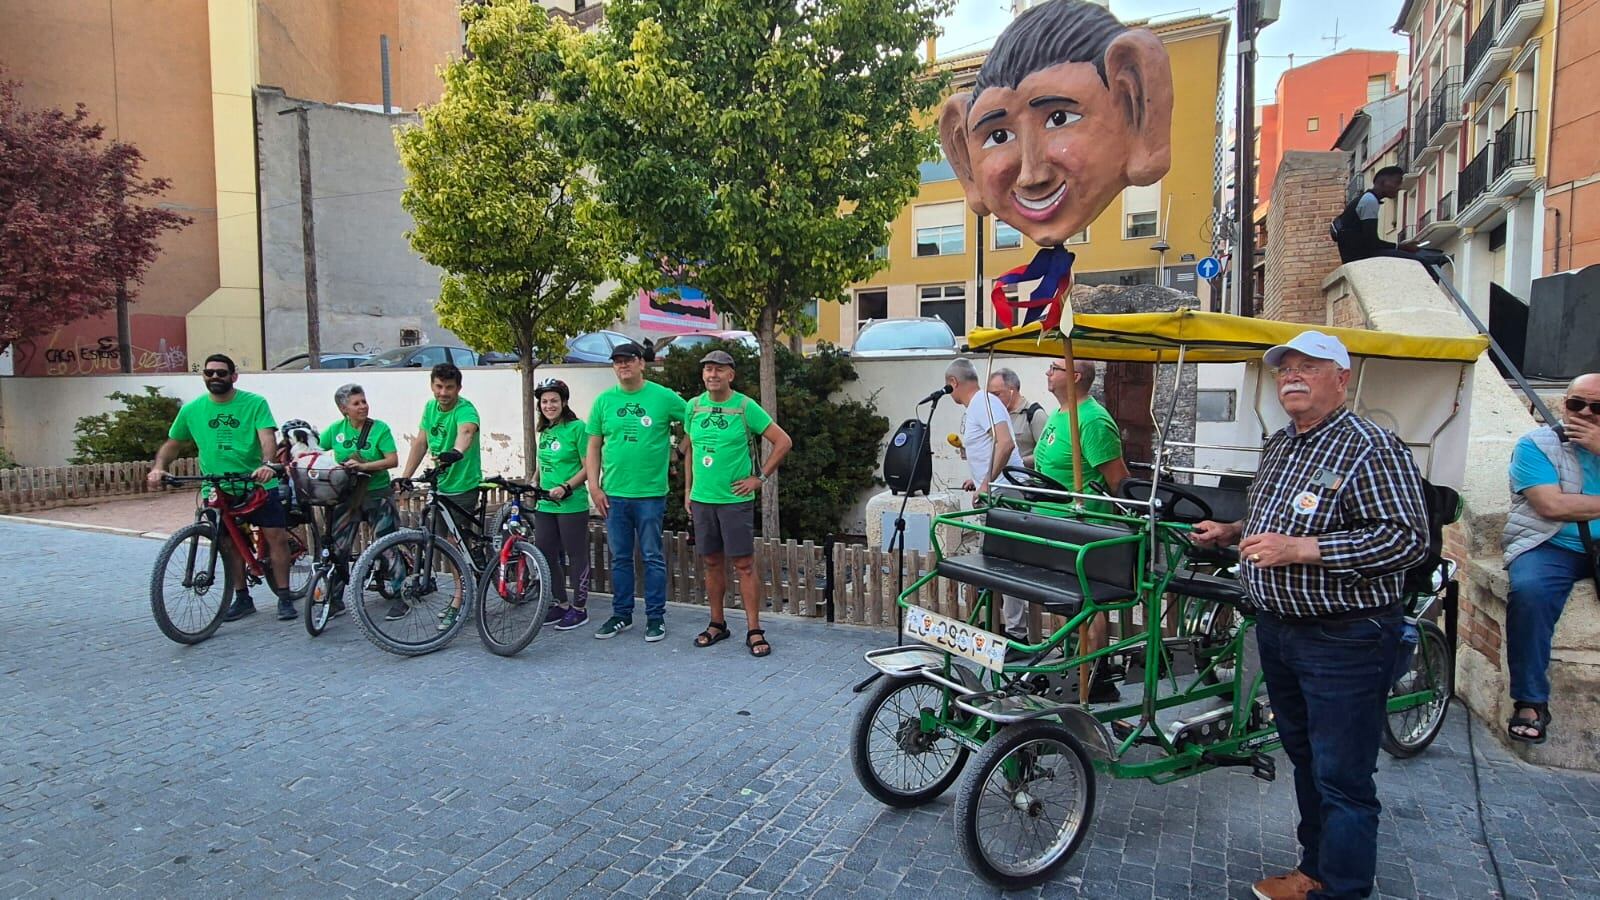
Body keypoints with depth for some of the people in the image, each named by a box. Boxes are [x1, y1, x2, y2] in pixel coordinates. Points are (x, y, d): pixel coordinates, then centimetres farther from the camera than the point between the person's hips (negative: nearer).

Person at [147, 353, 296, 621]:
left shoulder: (255, 403, -6)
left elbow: (267, 436, -18)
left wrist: (267, 463, -36)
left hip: (259, 484, -3)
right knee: (228, 543, 8)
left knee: (276, 537, -7)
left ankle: (284, 597, 3)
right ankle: (242, 598, 22)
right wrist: (159, 467, -4)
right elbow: (172, 443, 15)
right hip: (219, 489, 3)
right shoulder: (192, 409, 5)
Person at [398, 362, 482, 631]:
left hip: (463, 487, -6)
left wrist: (456, 453, -63)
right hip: (438, 485, 7)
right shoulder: (431, 407, 4)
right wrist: (405, 476, 2)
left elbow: (466, 431, -42)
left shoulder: (465, 409, -20)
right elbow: (420, 442, 9)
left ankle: (458, 604, 7)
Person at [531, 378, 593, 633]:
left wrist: (566, 488, -20)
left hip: (572, 505, -7)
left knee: (576, 556, 2)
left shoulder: (577, 427, -9)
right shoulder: (545, 431, 12)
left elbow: (588, 468, -12)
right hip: (545, 505, 7)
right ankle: (562, 604, 25)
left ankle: (579, 609, 14)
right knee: (545, 556, 10)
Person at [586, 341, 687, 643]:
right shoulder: (604, 401, 6)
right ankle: (621, 614, 24)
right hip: (613, 494, 3)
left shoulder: (663, 397, -2)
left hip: (651, 493, -3)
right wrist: (594, 487, 2)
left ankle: (656, 617, 14)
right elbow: (593, 448, 9)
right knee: (620, 558, 12)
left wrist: (678, 453, -1)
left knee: (653, 558, 4)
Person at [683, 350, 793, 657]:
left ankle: (754, 631, 3)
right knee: (712, 563, 12)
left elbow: (783, 441, -6)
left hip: (735, 499, -4)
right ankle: (717, 624, 25)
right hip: (701, 499, 4)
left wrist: (760, 478, -7)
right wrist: (688, 490, 14)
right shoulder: (694, 406, 6)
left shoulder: (745, 407, -8)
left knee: (744, 565, -3)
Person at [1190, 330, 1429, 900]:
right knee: (1305, 760, 21)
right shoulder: (1278, 445, 12)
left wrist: (1298, 549, -27)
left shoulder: (1371, 449, -15)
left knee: (1342, 780, 1)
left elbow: (1407, 538, -23)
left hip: (1345, 641, -9)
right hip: (1277, 629, 9)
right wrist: (1233, 531, 11)